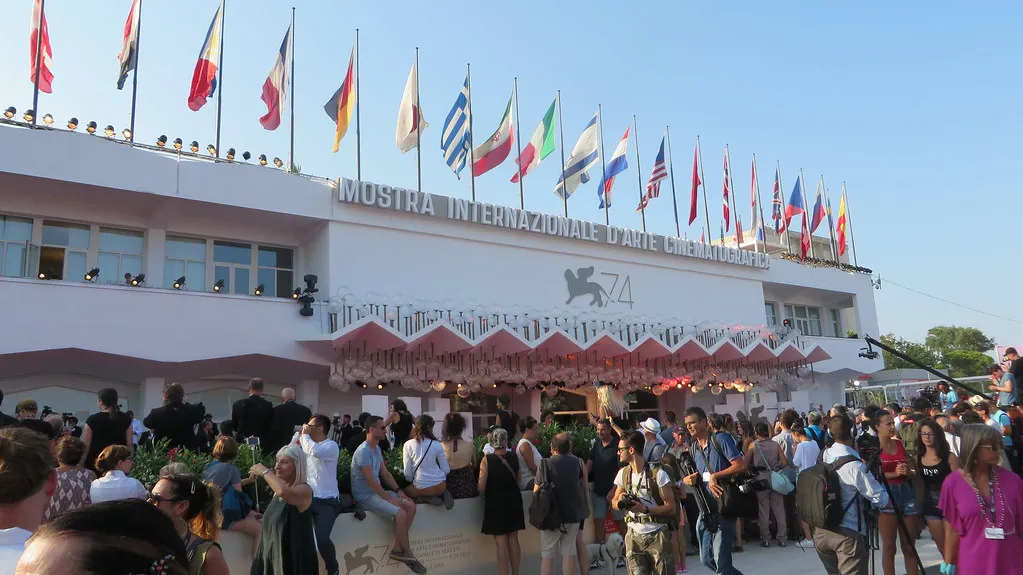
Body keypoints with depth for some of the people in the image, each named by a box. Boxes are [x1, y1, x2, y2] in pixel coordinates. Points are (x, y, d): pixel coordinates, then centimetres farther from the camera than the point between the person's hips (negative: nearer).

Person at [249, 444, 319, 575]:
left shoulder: (304, 490, -19)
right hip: (272, 556, 8)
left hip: (294, 559, -8)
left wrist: (264, 471, -26)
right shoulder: (279, 490, 8)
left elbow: (284, 492, -40)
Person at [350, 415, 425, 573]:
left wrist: (398, 490, 2)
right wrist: (388, 498, -20)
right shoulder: (363, 451, -21)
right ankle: (408, 554, -7)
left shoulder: (377, 448, 10)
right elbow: (370, 481, -24)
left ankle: (397, 549, -1)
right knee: (400, 514, -24)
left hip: (378, 491, 10)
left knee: (411, 506, -3)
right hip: (366, 496, -10)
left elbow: (385, 473, 14)